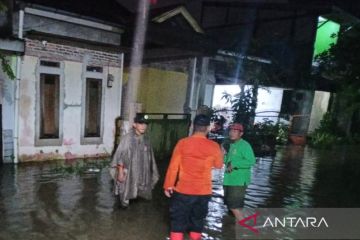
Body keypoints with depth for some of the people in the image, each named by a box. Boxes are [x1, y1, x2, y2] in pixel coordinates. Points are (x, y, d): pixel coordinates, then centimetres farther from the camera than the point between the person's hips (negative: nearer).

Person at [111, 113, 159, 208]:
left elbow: (150, 158, 11)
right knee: (126, 193, 5)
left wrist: (153, 172, 12)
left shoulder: (146, 140, 5)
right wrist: (120, 172, -14)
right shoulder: (127, 138, -12)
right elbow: (120, 156, -12)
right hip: (129, 173, -5)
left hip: (142, 174, 5)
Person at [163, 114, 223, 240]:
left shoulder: (182, 143, -12)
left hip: (183, 190, -1)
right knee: (198, 220, 19)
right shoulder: (214, 146, -7)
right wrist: (220, 153, 28)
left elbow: (173, 166, -8)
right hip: (204, 192, 2)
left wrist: (168, 185, 2)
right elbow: (218, 165, 9)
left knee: (178, 220, 12)